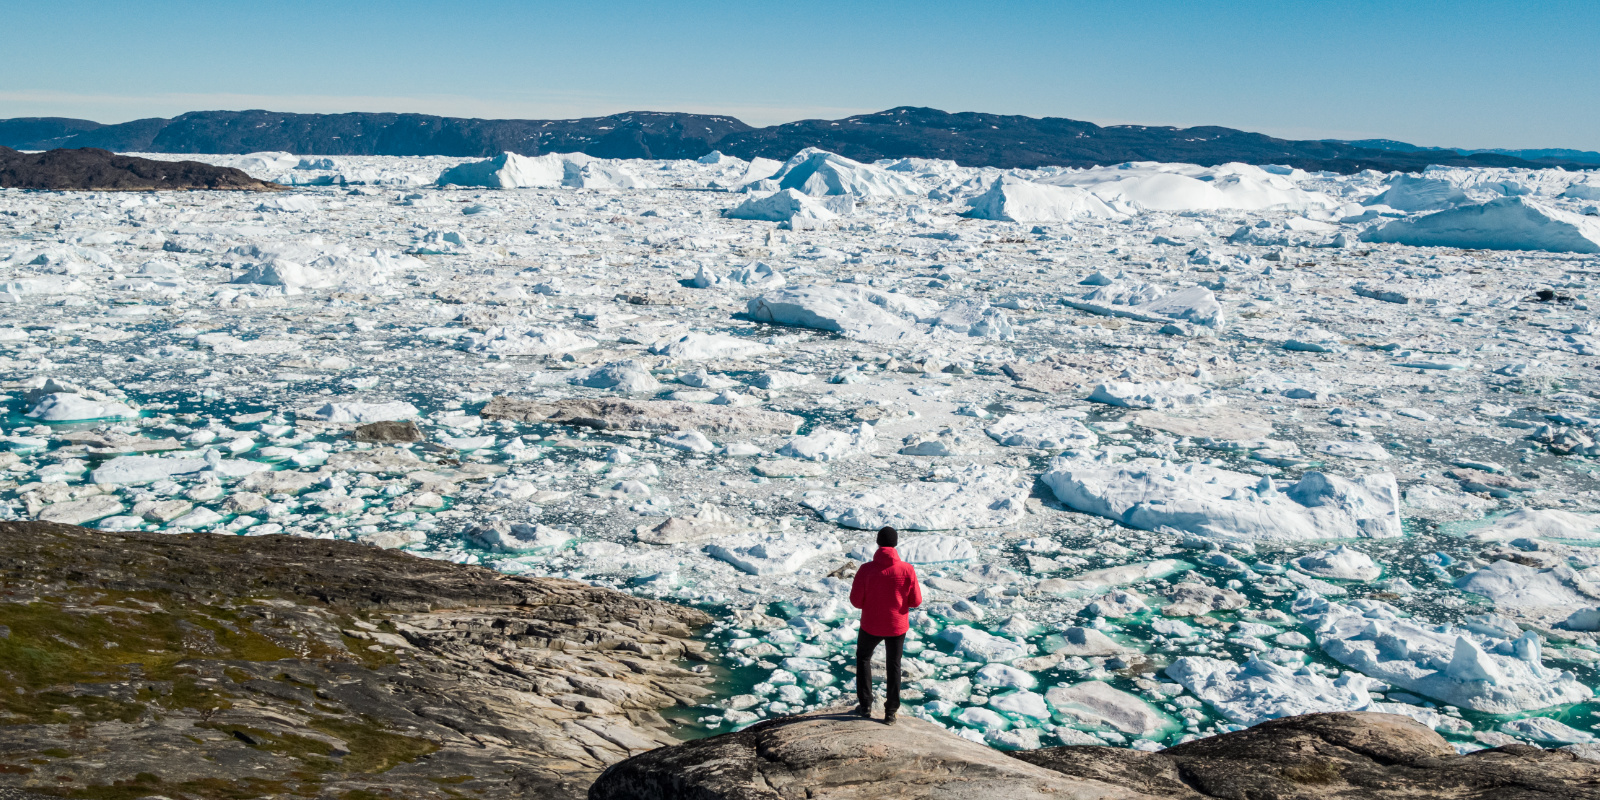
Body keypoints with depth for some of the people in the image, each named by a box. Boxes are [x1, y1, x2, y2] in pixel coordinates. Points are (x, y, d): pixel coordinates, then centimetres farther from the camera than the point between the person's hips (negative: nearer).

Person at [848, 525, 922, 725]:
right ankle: (890, 712, 23)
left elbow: (856, 600, -13)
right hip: (897, 626, 1)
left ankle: (865, 706, 26)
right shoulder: (907, 570, -16)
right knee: (893, 666, 19)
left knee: (863, 658, 24)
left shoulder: (866, 569, -19)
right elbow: (916, 601, -9)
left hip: (871, 626, -1)